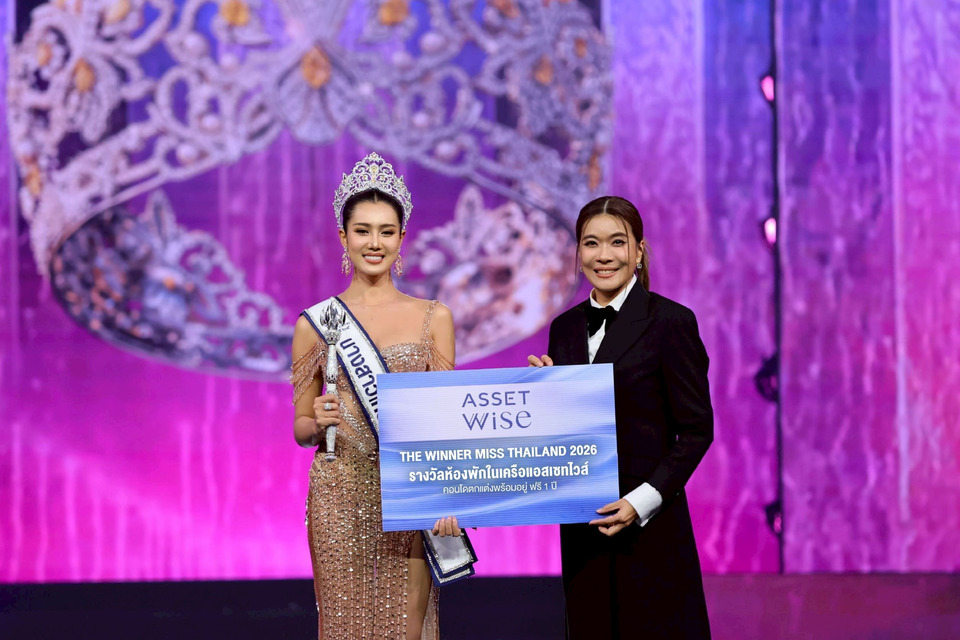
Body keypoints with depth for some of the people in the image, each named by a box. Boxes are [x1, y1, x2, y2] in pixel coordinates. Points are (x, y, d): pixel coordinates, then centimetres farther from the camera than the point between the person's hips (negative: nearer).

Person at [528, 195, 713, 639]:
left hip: (650, 522, -5)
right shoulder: (565, 328, 11)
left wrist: (644, 501, -17)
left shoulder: (671, 322, -6)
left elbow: (697, 430, -8)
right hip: (582, 525, 5)